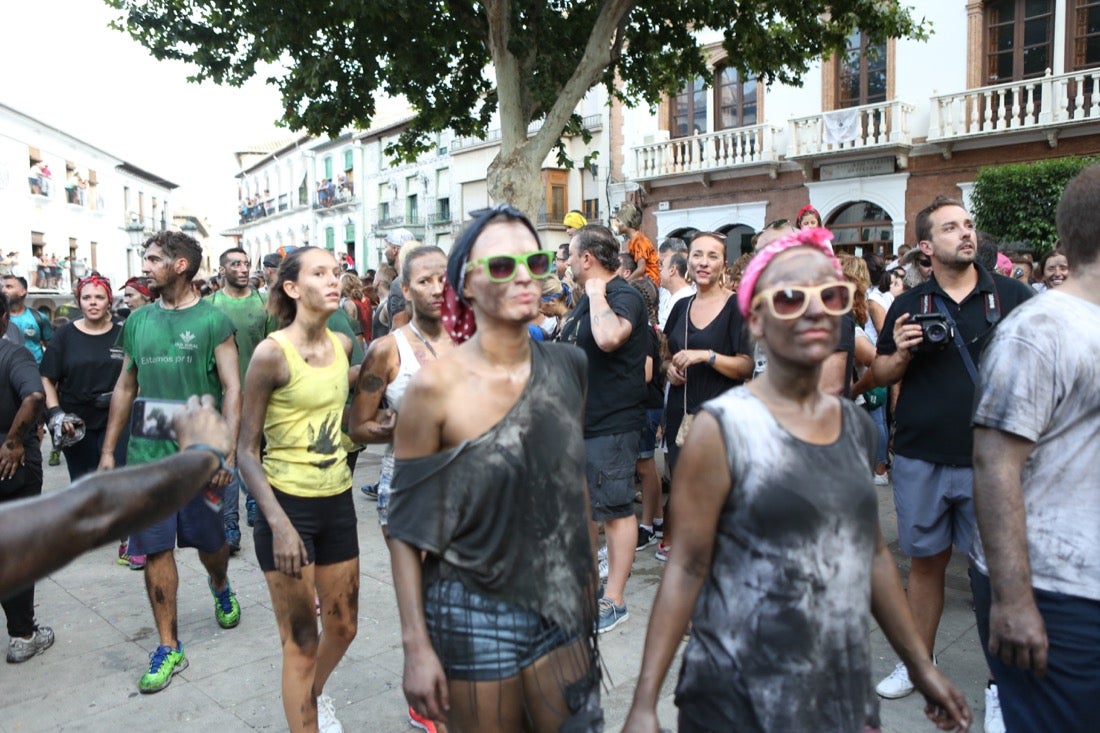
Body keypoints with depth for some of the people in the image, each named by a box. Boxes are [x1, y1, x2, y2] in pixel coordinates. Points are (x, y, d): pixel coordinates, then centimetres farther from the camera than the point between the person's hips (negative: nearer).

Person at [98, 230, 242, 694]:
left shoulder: (212, 320, -6)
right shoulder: (138, 321, 8)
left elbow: (232, 390, -9)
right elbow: (125, 389, 14)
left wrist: (227, 452, -16)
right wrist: (108, 450, 11)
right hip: (147, 454, 4)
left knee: (210, 542, 11)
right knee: (156, 551, 5)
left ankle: (221, 589, 44)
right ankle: (169, 647, 17)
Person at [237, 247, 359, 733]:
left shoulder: (343, 345, 2)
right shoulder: (272, 352, -15)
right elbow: (246, 449, -14)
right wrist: (278, 524, -20)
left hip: (338, 502, 6)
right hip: (288, 504, -6)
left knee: (343, 627, 19)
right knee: (301, 643, 3)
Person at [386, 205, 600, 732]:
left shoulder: (569, 366, -2)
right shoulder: (436, 387, -14)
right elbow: (406, 527, -9)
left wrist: (588, 579, 13)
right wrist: (416, 647, -11)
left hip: (560, 606, 4)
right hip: (474, 615, -3)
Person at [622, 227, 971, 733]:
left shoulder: (857, 426, 4)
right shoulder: (723, 428, -14)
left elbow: (871, 554, 13)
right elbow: (687, 568, -14)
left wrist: (921, 666, 16)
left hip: (847, 689, 6)